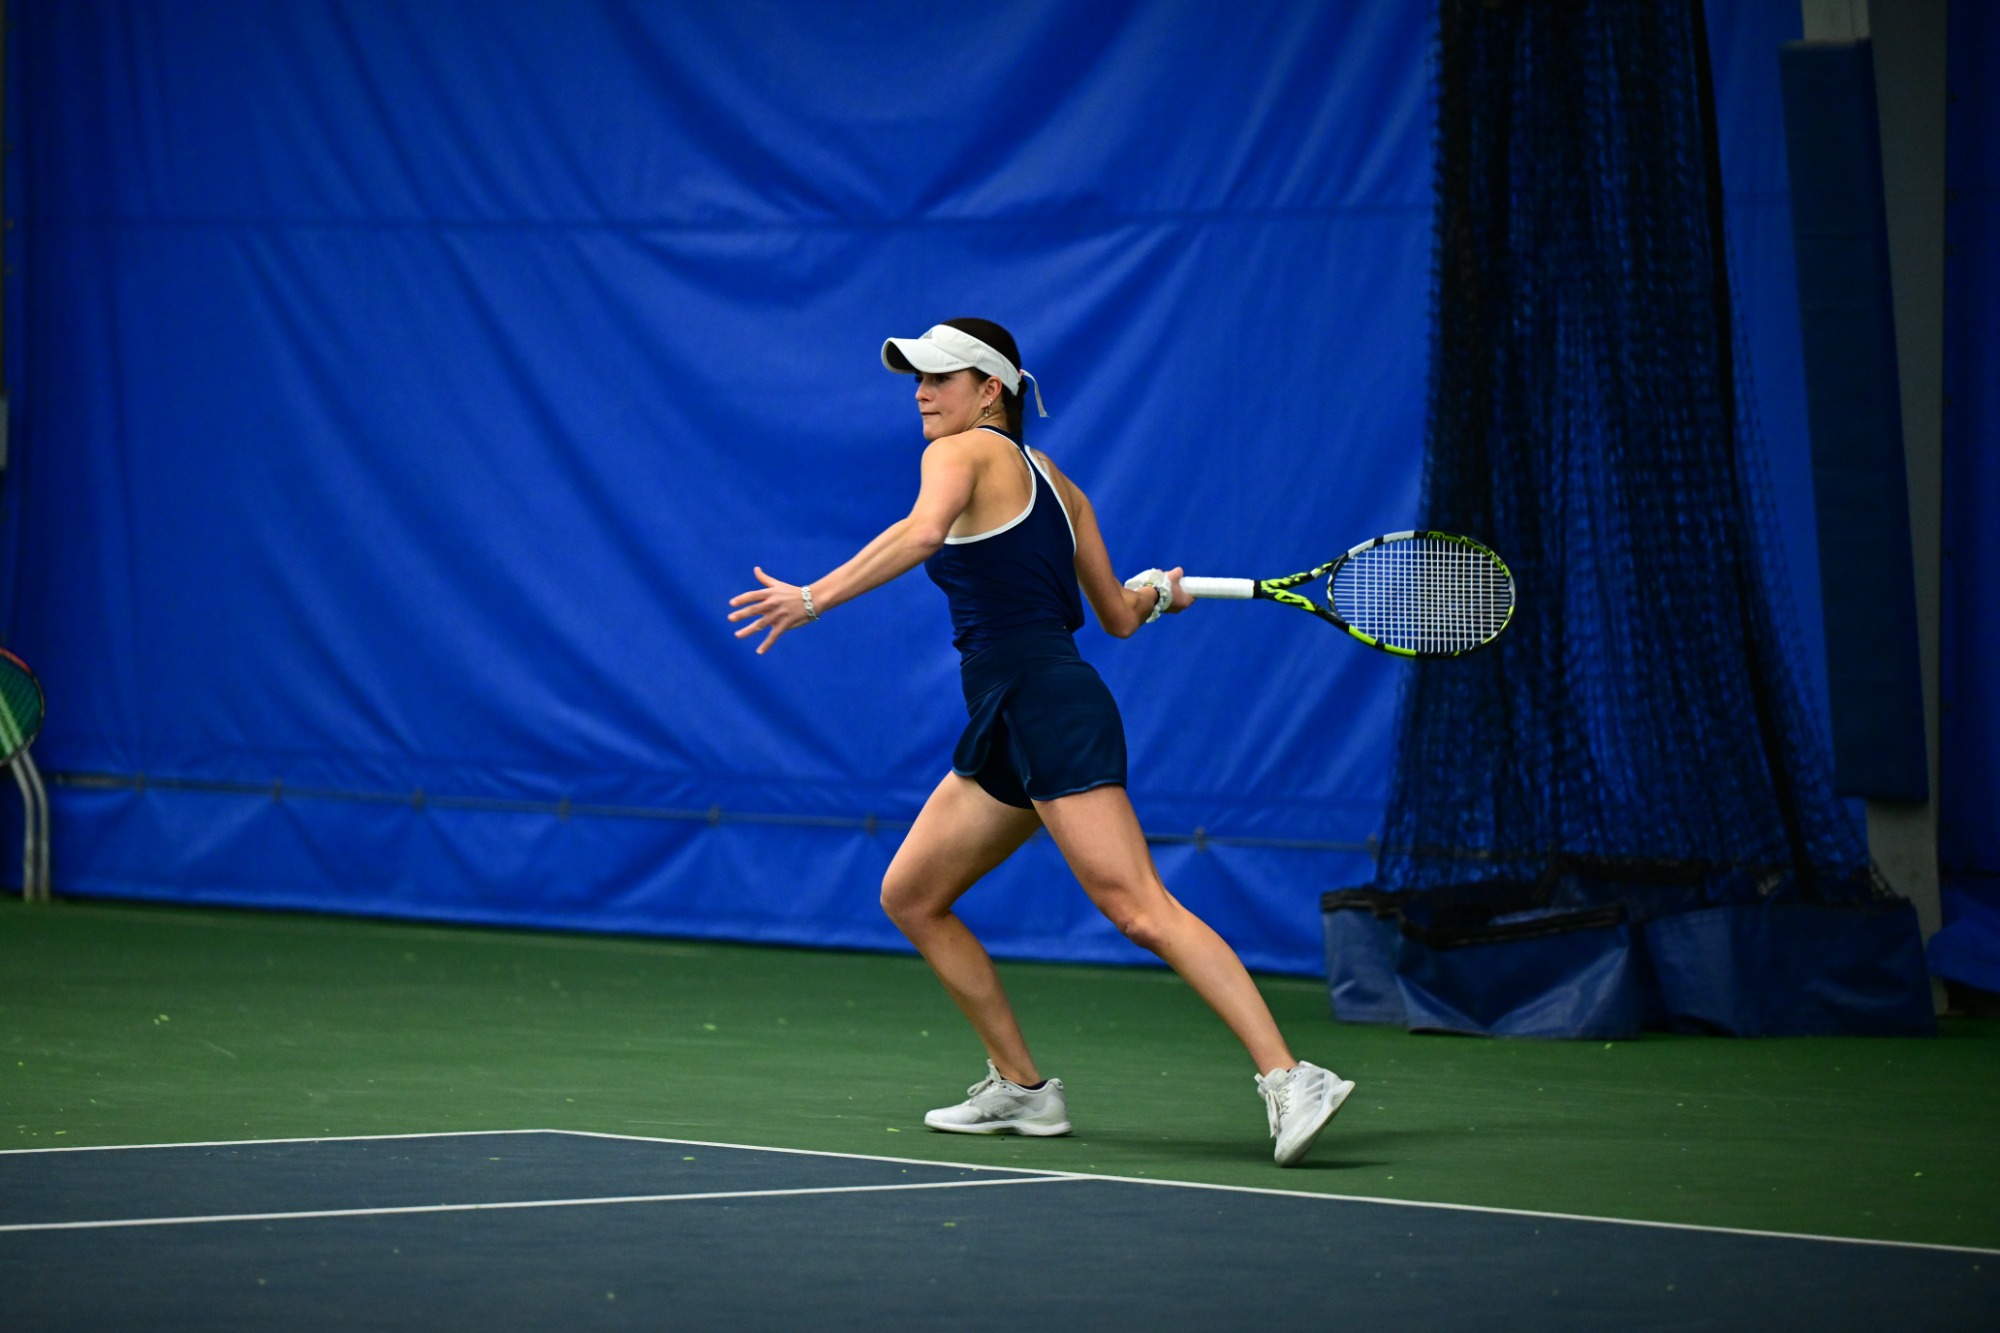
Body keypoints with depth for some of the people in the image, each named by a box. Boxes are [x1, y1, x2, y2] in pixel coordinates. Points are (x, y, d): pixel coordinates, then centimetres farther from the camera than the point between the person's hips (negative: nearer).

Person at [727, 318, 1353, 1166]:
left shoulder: (964, 453, -2)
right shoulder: (1053, 482, 21)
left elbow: (923, 531, -25)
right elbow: (1119, 618, 20)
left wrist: (813, 598, -27)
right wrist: (1159, 594, 43)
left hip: (1047, 706, -10)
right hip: (1005, 731, 10)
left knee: (1139, 908, -17)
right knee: (910, 897, 14)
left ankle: (1287, 1079, -24)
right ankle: (1020, 1090, 18)